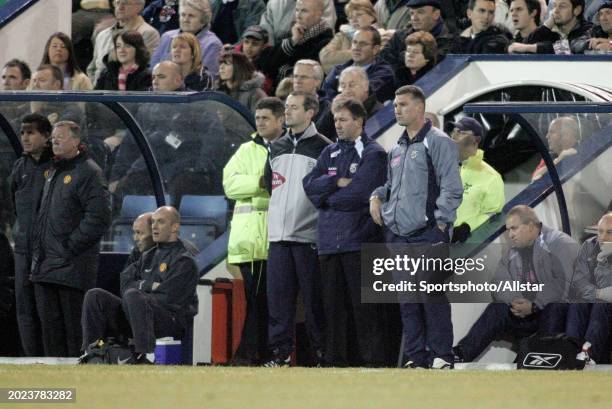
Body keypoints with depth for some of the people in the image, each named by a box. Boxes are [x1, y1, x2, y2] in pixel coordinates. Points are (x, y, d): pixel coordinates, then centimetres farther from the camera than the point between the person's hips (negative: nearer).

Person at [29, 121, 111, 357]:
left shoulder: (88, 173, -8)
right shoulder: (52, 173, 18)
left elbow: (99, 218, -16)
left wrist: (71, 247, -17)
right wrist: (37, 247, 13)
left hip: (72, 267, -8)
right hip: (45, 268, 8)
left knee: (74, 327, -6)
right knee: (50, 327, 9)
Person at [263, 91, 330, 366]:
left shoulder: (323, 148, -3)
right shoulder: (277, 148, 15)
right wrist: (278, 211, 14)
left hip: (309, 237, -5)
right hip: (278, 235, 6)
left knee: (314, 297, -3)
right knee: (278, 295, 2)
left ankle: (322, 351, 1)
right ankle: (280, 351, 3)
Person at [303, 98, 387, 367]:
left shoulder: (373, 154, -2)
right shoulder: (330, 153, 19)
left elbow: (359, 193, -13)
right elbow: (309, 184, 7)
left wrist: (325, 198, -1)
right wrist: (337, 182, -8)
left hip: (359, 241, -7)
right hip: (329, 241, 7)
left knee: (364, 305, -8)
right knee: (333, 304, 7)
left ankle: (371, 358, -7)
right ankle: (335, 358, 11)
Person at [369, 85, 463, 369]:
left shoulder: (438, 143, -5)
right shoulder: (397, 149, 19)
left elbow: (451, 188, -9)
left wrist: (440, 224, -14)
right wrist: (376, 197, 12)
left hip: (428, 236, -8)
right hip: (397, 236, 8)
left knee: (432, 297, -10)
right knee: (407, 301, 7)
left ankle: (441, 355, -7)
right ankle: (415, 356, 11)